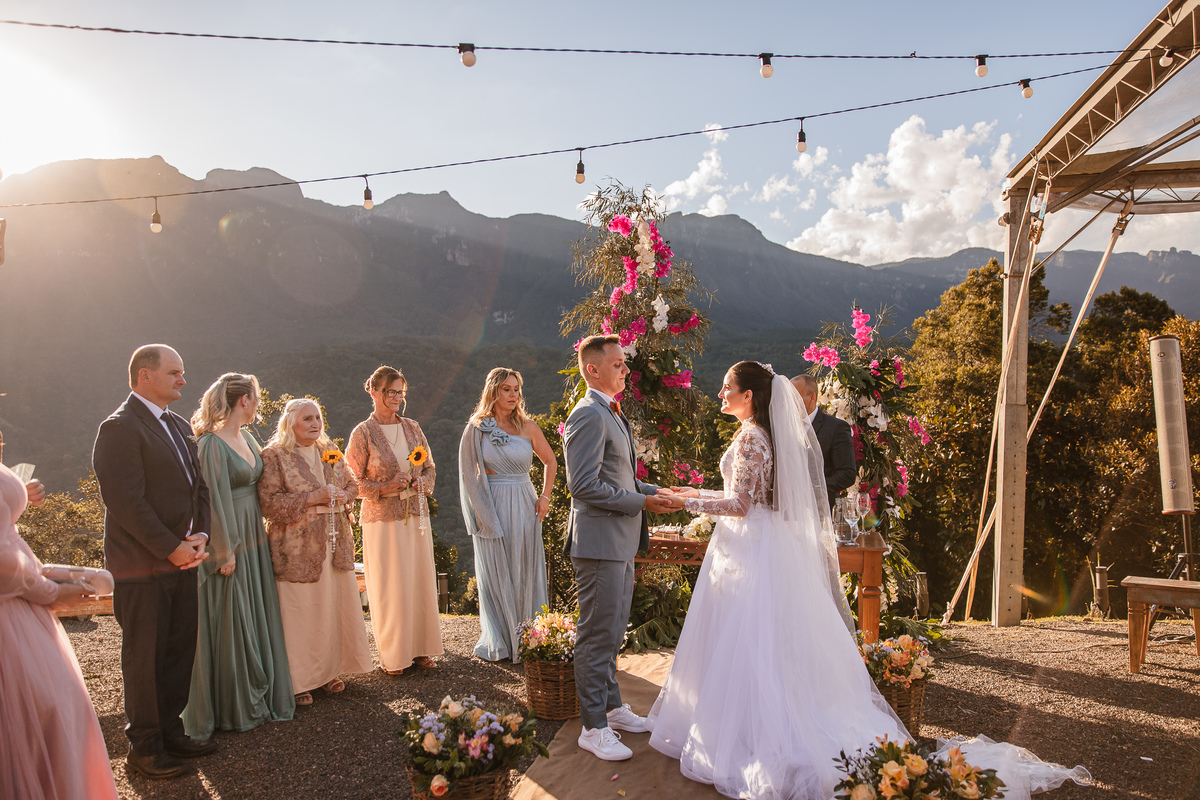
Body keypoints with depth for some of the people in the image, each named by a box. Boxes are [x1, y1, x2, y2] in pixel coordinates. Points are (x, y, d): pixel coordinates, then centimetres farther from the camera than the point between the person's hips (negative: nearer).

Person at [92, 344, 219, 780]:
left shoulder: (178, 425, 13)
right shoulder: (120, 427, -14)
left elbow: (198, 485, 14)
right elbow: (125, 500, -20)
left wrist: (200, 535, -1)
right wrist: (171, 548, -16)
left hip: (181, 558, 8)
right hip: (143, 565, -8)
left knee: (180, 649, 15)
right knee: (145, 656, 6)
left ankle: (170, 731, 30)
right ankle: (144, 746, 21)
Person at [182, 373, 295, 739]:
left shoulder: (246, 437, 10)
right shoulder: (212, 443, -16)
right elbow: (215, 498, -17)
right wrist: (225, 552, -17)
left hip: (253, 539, 8)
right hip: (228, 543, -8)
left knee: (258, 614, 14)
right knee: (230, 623, 2)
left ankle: (259, 695, 28)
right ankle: (233, 706, 16)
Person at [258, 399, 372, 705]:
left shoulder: (329, 450, 12)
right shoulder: (274, 455, -6)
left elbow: (351, 483, 20)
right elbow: (269, 501, -13)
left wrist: (343, 495, -3)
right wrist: (312, 498, -19)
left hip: (335, 543, 6)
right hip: (297, 548, -5)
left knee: (335, 607, 8)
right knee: (300, 612, -2)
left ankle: (328, 671, 23)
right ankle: (298, 682, 11)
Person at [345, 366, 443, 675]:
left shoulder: (412, 427, 9)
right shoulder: (363, 434, -4)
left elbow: (430, 467, 15)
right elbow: (352, 481, -4)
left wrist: (423, 482, -5)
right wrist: (384, 488, -17)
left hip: (416, 516, 5)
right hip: (382, 519, -4)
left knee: (420, 581, 7)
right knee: (389, 587, 0)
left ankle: (419, 648, 21)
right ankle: (393, 655, 14)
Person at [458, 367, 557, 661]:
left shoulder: (528, 426, 3)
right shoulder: (476, 429, -3)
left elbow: (550, 461, 14)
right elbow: (469, 475, -2)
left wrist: (544, 497, 5)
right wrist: (483, 515, -6)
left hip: (525, 507, 2)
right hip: (492, 507, -2)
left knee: (526, 572, 8)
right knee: (495, 574, 4)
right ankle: (497, 642, 17)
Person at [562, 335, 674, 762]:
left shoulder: (611, 414, 17)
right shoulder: (588, 415, -17)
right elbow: (584, 486, -23)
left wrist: (654, 492, 11)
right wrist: (640, 501, -17)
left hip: (620, 542, 10)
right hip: (599, 541, -10)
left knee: (612, 632, 20)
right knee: (598, 635, 0)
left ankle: (612, 706, 33)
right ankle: (594, 727, 11)